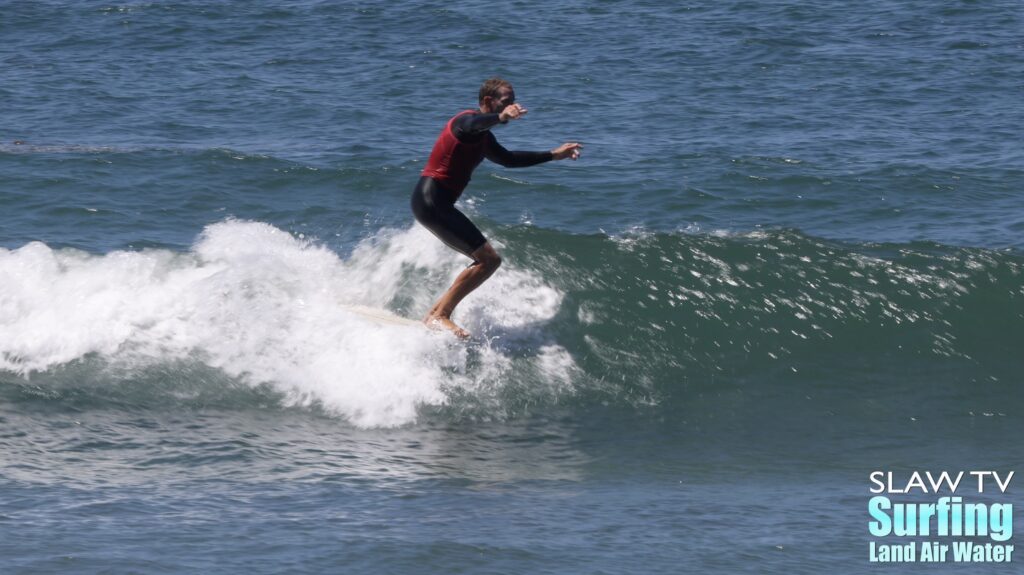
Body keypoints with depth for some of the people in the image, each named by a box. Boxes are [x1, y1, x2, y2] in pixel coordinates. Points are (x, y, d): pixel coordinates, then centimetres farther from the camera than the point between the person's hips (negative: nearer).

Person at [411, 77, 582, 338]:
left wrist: (553, 155, 35)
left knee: (487, 260, 13)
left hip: (435, 203, 10)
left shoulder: (483, 137, 20)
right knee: (489, 259, -14)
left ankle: (435, 313, 13)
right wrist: (501, 117, -57)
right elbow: (472, 125, -37)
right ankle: (440, 316, -16)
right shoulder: (468, 120, -11)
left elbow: (508, 159, 36)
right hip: (431, 200, -10)